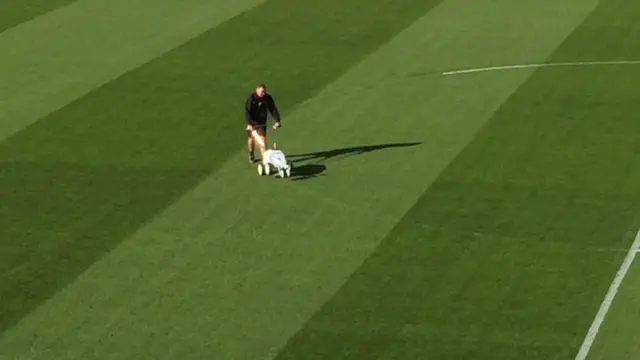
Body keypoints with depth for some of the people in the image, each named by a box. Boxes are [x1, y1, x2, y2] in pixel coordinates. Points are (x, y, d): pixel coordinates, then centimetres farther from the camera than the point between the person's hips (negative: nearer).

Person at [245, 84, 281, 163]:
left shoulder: (268, 98, -11)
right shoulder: (251, 98, -20)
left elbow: (273, 109, -7)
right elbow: (247, 111, -25)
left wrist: (277, 120, -19)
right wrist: (248, 123, -35)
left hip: (262, 122, 1)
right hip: (252, 122, -1)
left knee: (263, 139, -7)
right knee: (251, 138, 12)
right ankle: (251, 154, 36)